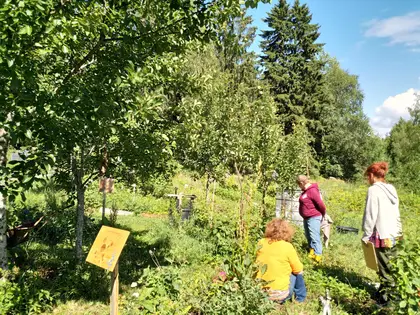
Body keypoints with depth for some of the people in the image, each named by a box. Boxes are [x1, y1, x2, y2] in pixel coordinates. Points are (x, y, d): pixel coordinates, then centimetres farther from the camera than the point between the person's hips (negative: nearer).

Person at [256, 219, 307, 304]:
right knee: (298, 273, 19)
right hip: (279, 294, -4)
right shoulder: (287, 246, -14)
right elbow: (299, 270, -3)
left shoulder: (261, 243, -3)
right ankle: (300, 298, 31)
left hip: (260, 292, 5)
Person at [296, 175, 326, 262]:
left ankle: (318, 255, -7)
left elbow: (320, 204, -20)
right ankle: (311, 252, 30)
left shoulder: (312, 191, -20)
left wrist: (323, 214, -6)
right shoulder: (305, 191, 10)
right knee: (308, 236, 18)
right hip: (306, 218, 10)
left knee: (314, 237, -10)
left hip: (313, 217, -10)